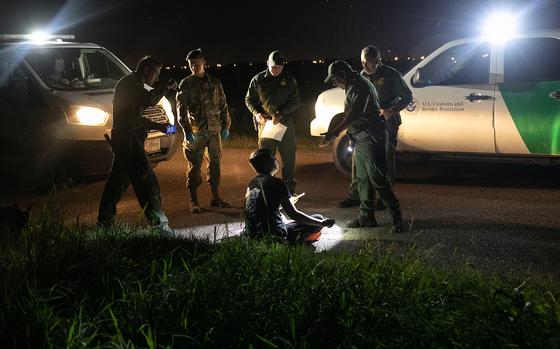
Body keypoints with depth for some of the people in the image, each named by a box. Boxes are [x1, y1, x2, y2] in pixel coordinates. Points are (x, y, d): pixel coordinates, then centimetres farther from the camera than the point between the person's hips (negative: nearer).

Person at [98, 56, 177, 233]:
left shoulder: (131, 84, 20)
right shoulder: (130, 84, -12)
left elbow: (136, 118, 24)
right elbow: (148, 100, -27)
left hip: (122, 140, 11)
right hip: (128, 140, -11)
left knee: (118, 180, 16)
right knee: (147, 181, -11)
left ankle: (105, 221, 24)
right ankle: (158, 221, -10)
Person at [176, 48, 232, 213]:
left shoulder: (214, 82, 10)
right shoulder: (186, 84, 0)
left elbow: (223, 105, 15)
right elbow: (181, 107, -5)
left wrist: (226, 125, 9)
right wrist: (186, 130, -14)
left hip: (214, 129, 3)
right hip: (195, 130, -3)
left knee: (215, 162, 8)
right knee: (195, 165, -3)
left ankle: (215, 197, 19)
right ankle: (194, 200, 3)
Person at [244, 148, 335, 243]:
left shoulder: (252, 183, 9)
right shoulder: (276, 183, -14)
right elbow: (293, 214, -14)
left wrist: (287, 202, 39)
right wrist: (322, 223, -7)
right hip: (273, 236, -7)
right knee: (318, 218, -1)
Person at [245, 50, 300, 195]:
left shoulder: (289, 79, 3)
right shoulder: (258, 79, 3)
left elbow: (295, 101, 0)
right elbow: (249, 99, 11)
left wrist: (281, 114, -15)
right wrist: (256, 113, -9)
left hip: (286, 123, 0)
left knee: (288, 158, 3)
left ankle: (289, 190, 13)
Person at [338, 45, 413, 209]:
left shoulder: (391, 75, -9)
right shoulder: (362, 75, 7)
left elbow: (407, 97, -4)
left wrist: (391, 111, -19)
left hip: (387, 124, -5)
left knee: (385, 160, 1)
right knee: (358, 158, 4)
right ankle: (354, 195, 13)